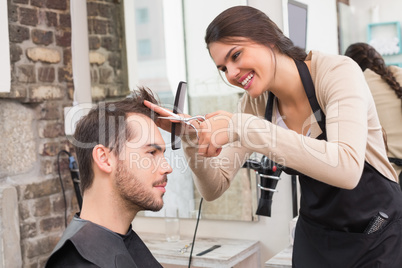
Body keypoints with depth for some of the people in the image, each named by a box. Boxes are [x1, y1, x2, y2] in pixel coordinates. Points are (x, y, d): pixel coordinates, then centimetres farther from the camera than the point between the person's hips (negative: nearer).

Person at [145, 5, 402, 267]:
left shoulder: (337, 71, -22)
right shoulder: (255, 103, -7)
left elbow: (347, 169, -39)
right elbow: (214, 188, -6)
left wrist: (243, 126, -39)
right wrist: (192, 138, -25)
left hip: (379, 235, -4)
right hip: (316, 238, 5)